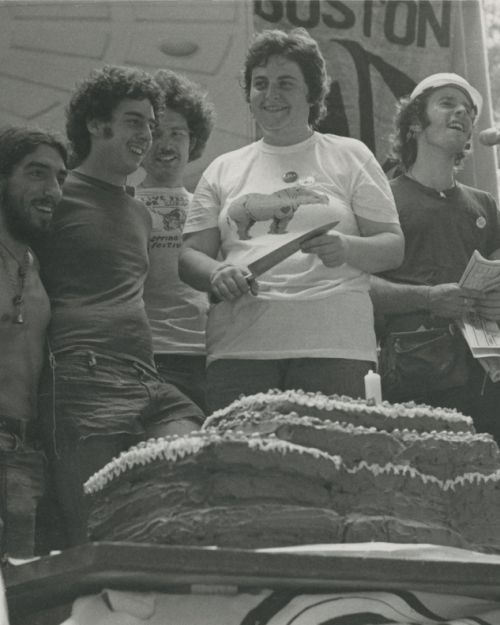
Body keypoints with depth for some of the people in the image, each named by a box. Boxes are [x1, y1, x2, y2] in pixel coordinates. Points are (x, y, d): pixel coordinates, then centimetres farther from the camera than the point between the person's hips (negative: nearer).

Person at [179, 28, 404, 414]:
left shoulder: (350, 157, 13)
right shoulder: (224, 170, 19)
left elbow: (393, 248, 9)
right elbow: (191, 255, 15)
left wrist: (347, 248, -13)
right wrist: (217, 275, -8)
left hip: (333, 343, -2)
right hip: (239, 347, 2)